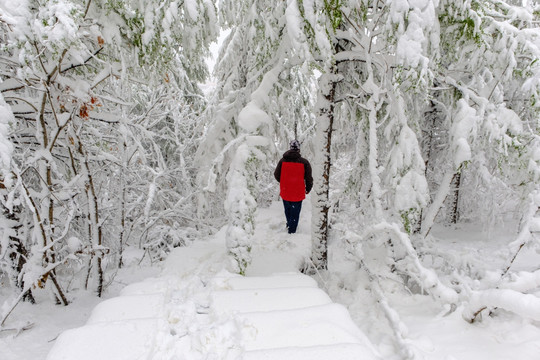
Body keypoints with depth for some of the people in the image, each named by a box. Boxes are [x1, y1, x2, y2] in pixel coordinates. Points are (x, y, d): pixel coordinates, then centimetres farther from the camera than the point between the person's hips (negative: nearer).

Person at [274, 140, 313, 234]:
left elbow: (276, 175, 3)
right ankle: (292, 230, 12)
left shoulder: (282, 160, -6)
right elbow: (309, 178, -4)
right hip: (298, 194, -3)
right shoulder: (304, 162, -11)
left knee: (287, 211, 23)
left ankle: (289, 224, 42)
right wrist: (308, 189, 14)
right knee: (295, 213, 9)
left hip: (285, 193, 3)